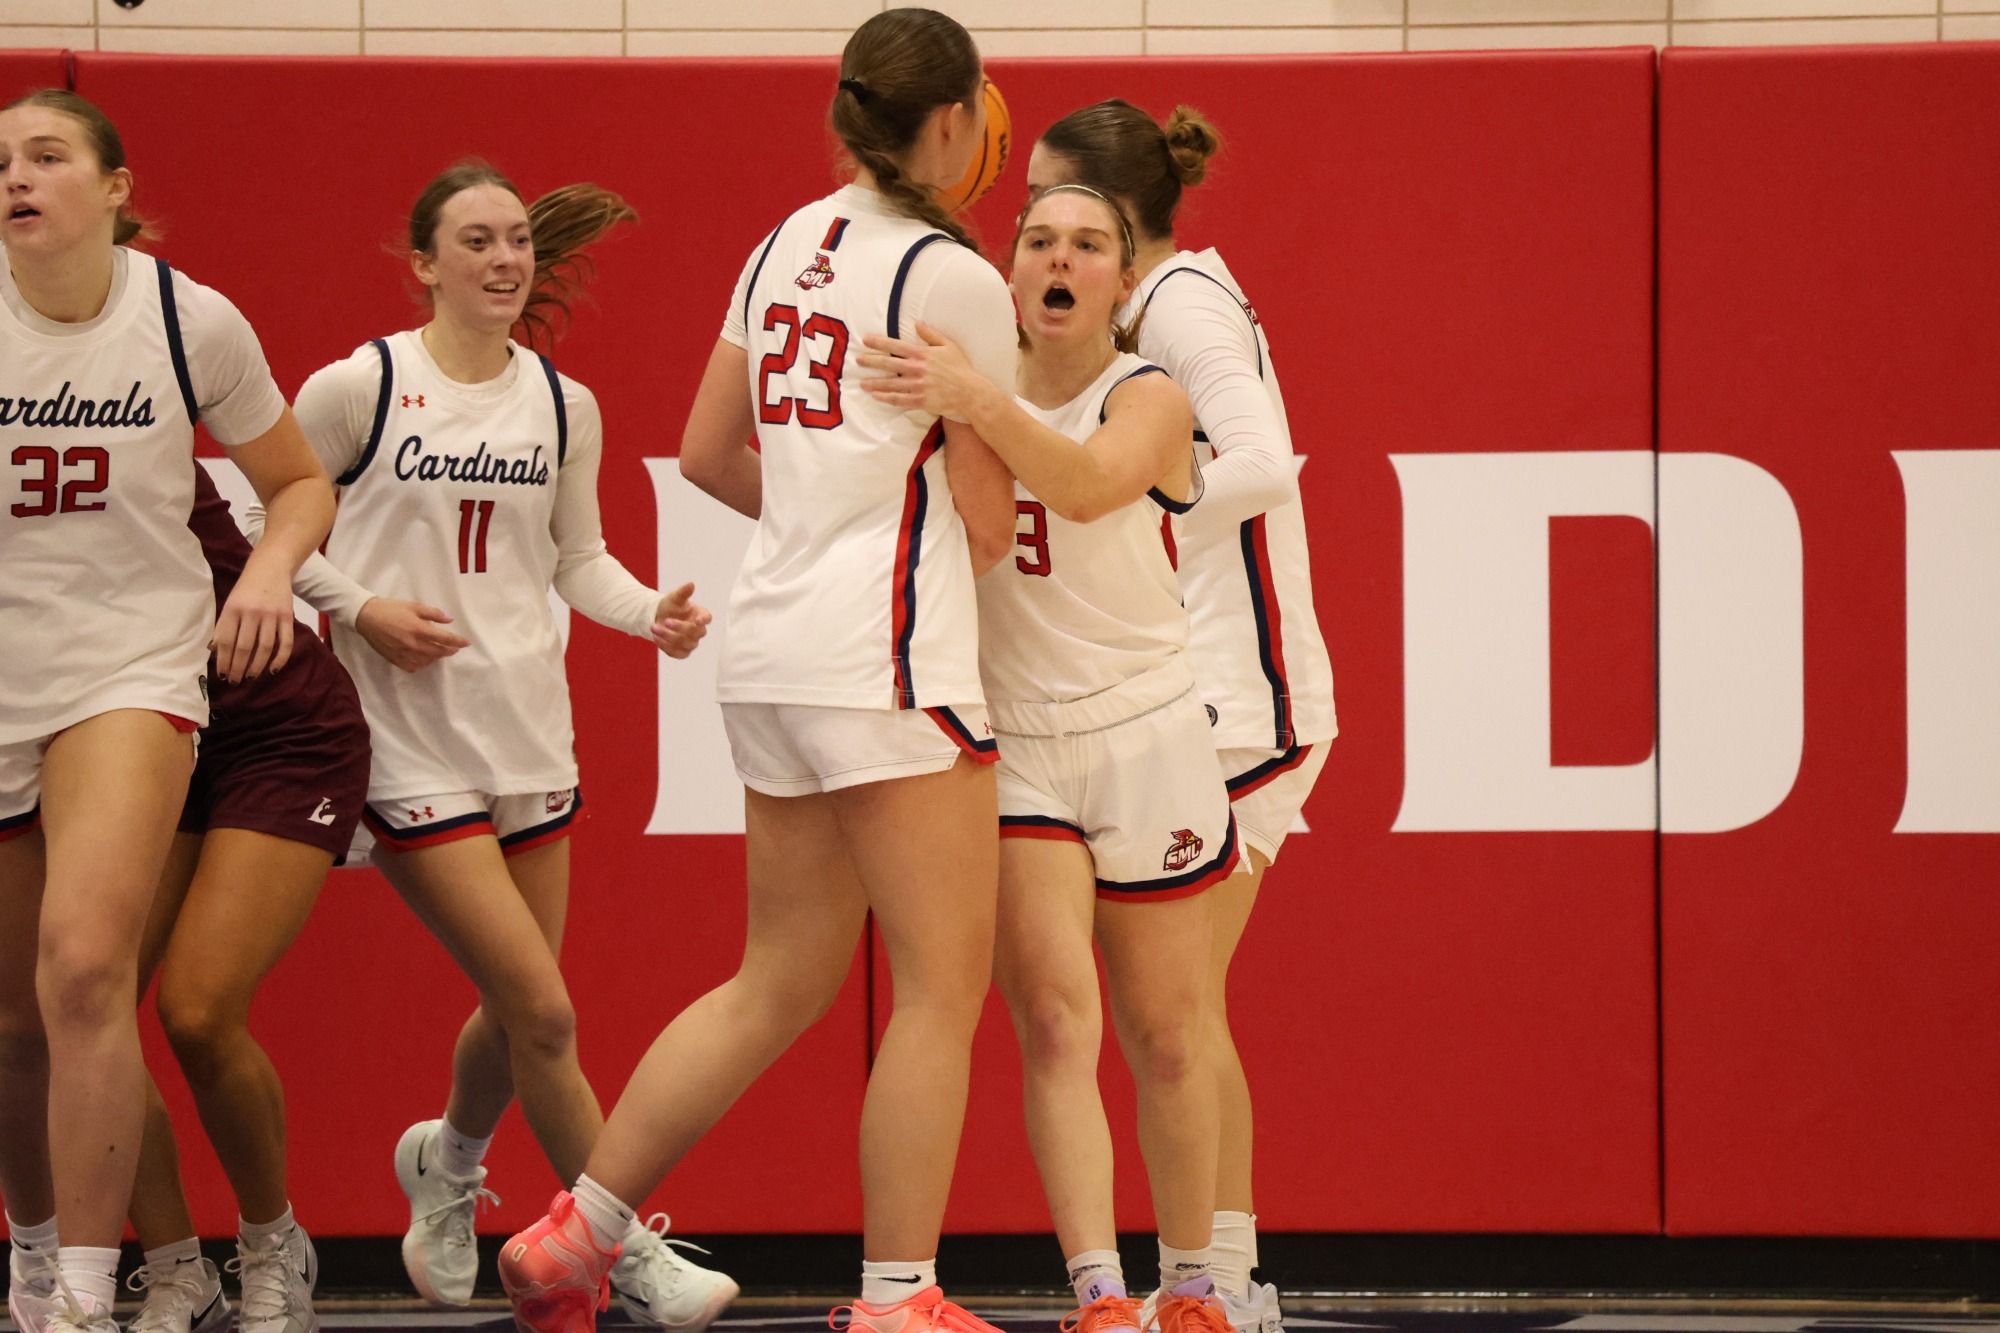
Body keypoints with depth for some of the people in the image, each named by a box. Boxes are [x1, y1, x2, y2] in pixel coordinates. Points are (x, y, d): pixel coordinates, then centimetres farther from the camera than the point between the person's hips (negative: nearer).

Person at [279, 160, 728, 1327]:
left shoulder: (563, 406, 6)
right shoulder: (357, 389, -8)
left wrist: (650, 612, -2)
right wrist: (361, 610, -12)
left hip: (530, 734, 5)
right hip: (411, 739, -5)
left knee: (518, 1015, 10)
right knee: (542, 1012, -10)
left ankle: (447, 1163, 43)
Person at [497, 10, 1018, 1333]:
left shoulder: (788, 247, 12)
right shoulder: (957, 279, -10)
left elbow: (709, 453, 19)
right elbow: (987, 525, -8)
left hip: (777, 639, 8)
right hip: (889, 649, -8)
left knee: (780, 984, 15)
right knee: (945, 985, -2)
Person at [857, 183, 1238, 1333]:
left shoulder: (1149, 399, -5)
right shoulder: (982, 394, 6)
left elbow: (1089, 483, -28)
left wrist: (972, 400, -40)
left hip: (1146, 733, -2)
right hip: (1012, 745, 2)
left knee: (1164, 1039, 7)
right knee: (1056, 1026, -12)